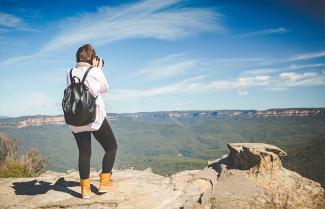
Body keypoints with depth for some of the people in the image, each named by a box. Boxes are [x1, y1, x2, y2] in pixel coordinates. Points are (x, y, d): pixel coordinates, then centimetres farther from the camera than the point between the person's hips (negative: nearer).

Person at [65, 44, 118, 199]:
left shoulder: (70, 73, 6)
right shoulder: (94, 72, -8)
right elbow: (105, 88, 4)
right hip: (95, 118, -5)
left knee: (84, 153, 11)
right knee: (111, 147, 12)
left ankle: (85, 189, 13)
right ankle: (104, 182, 13)